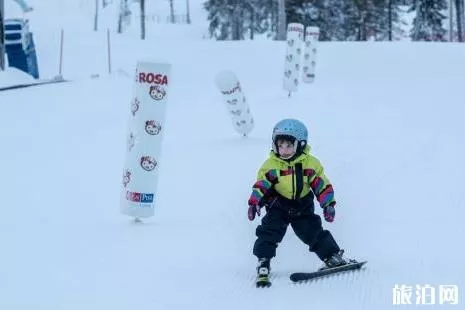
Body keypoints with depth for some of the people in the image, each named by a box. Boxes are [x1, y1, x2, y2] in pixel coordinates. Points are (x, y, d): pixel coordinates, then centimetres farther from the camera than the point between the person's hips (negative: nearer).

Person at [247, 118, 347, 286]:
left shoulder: (311, 163, -8)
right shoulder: (271, 165, -10)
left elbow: (322, 185, -4)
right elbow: (260, 185, -7)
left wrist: (328, 204, -11)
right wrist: (254, 203, -21)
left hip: (303, 206, 1)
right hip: (278, 206, 0)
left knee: (314, 231, 1)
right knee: (269, 231, -14)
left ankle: (333, 257, 15)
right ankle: (263, 263, -9)